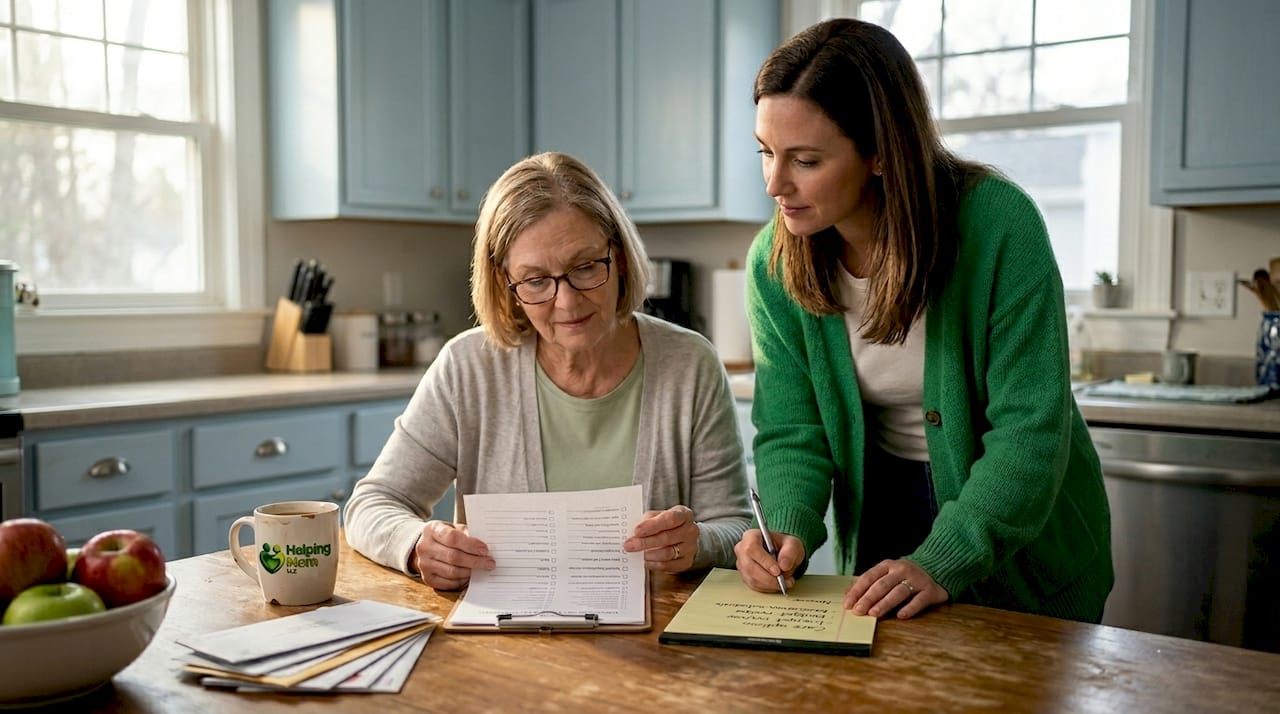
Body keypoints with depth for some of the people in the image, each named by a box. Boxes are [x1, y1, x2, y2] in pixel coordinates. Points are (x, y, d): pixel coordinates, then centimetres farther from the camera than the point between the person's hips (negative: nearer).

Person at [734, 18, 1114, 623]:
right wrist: (787, 531, -29)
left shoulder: (998, 223, -26)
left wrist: (942, 562, -35)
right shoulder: (772, 262, -14)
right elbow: (790, 430, -10)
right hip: (882, 515, 3)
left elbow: (1029, 430, -26)